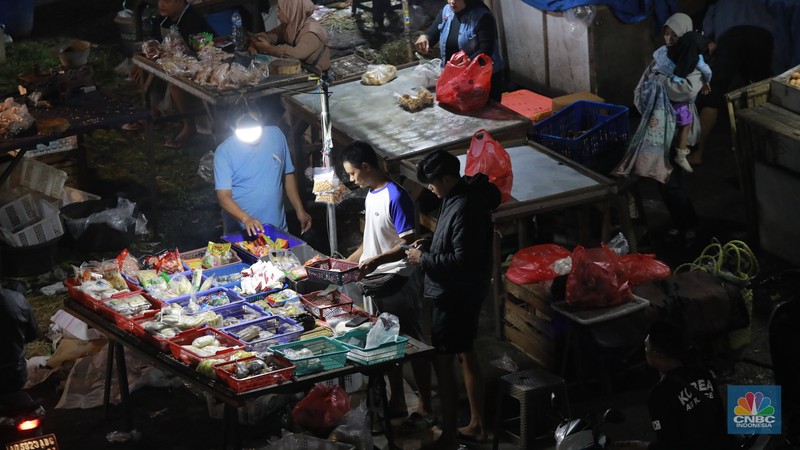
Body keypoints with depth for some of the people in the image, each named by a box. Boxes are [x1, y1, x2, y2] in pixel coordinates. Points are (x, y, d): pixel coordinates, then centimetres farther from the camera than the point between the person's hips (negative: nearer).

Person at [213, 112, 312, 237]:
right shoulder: (224, 152, -12)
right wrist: (246, 218, -34)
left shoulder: (276, 135, 0)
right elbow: (224, 196, -18)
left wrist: (300, 211, 8)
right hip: (240, 233, -3)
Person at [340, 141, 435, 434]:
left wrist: (375, 261, -33)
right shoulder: (371, 195, 10)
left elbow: (408, 244, -22)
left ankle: (425, 409, 6)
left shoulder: (396, 197, -19)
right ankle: (397, 402, 27)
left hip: (398, 283, -9)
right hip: (377, 283, 9)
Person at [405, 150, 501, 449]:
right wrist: (429, 246, 6)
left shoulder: (465, 209, -25)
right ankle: (476, 426, 27)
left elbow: (463, 259, -27)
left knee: (443, 362, -3)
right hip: (461, 293, 10)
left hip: (456, 296, -10)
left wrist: (424, 260, -19)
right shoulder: (459, 197, 7)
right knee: (466, 355, 17)